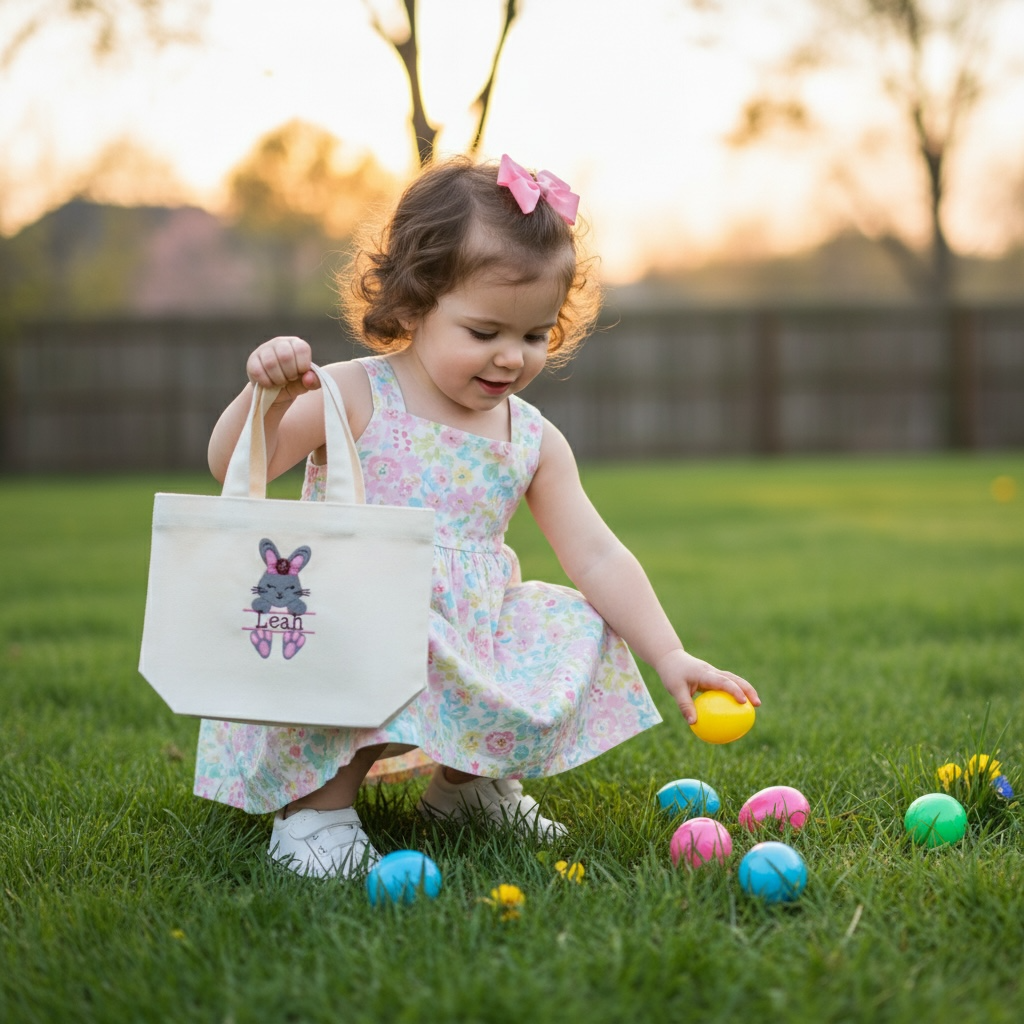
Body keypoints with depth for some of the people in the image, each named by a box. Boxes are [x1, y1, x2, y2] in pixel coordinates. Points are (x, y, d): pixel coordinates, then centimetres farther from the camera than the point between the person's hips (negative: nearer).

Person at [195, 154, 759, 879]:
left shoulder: (533, 440, 7)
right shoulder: (356, 399, -6)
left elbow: (597, 556, 4)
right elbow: (233, 467, -10)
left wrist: (669, 657, -6)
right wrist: (266, 396, -31)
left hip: (473, 643, 6)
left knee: (579, 625, -6)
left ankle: (467, 782, 12)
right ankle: (318, 803, -14)